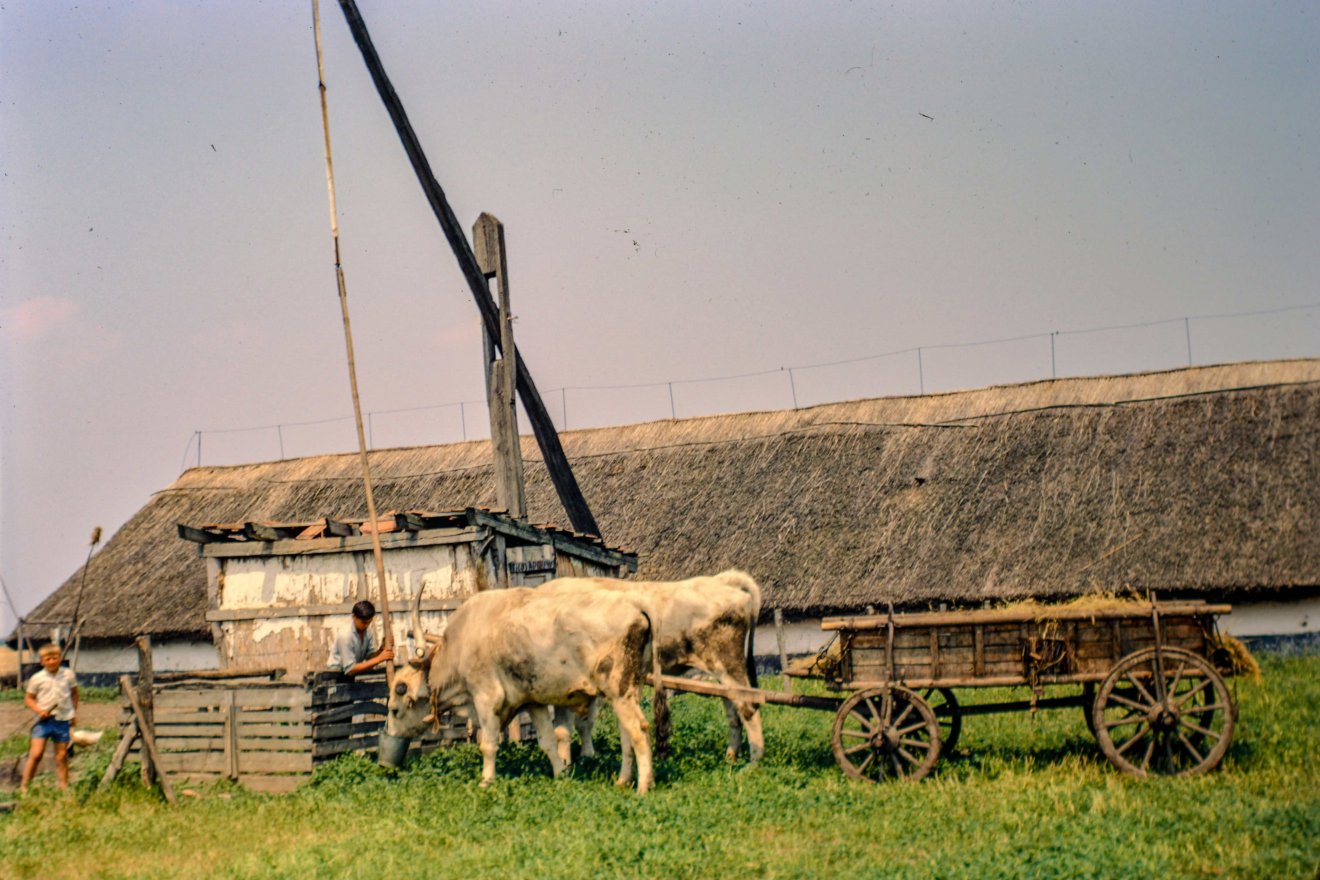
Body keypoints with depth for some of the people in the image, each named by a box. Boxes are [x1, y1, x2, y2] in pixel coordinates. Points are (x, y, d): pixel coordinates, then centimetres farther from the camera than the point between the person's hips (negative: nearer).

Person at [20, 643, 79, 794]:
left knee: (62, 756, 7)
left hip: (63, 720, 2)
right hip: (44, 720, -2)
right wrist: (39, 710, -13)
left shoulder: (68, 675, 3)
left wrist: (74, 712, 13)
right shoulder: (37, 679, -3)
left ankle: (64, 787, 13)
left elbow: (74, 693, 17)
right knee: (36, 753, -10)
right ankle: (24, 786, -3)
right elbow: (28, 698, 3)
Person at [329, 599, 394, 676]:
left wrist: (382, 649, -22)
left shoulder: (369, 631, -6)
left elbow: (370, 657, -2)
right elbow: (350, 670, -25)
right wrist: (379, 659, -28)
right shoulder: (345, 636, -24)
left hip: (355, 672, 6)